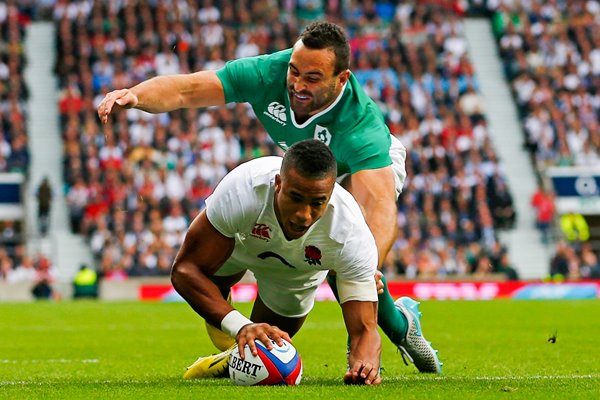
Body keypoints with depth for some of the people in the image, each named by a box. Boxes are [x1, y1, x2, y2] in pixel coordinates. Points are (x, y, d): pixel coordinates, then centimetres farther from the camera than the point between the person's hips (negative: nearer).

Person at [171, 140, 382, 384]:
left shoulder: (351, 234, -45)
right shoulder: (241, 191, -49)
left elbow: (364, 329, -44)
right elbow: (185, 269, -43)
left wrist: (364, 364, -69)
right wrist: (241, 326, -58)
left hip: (297, 272, 0)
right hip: (236, 237, 0)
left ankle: (239, 357, 37)